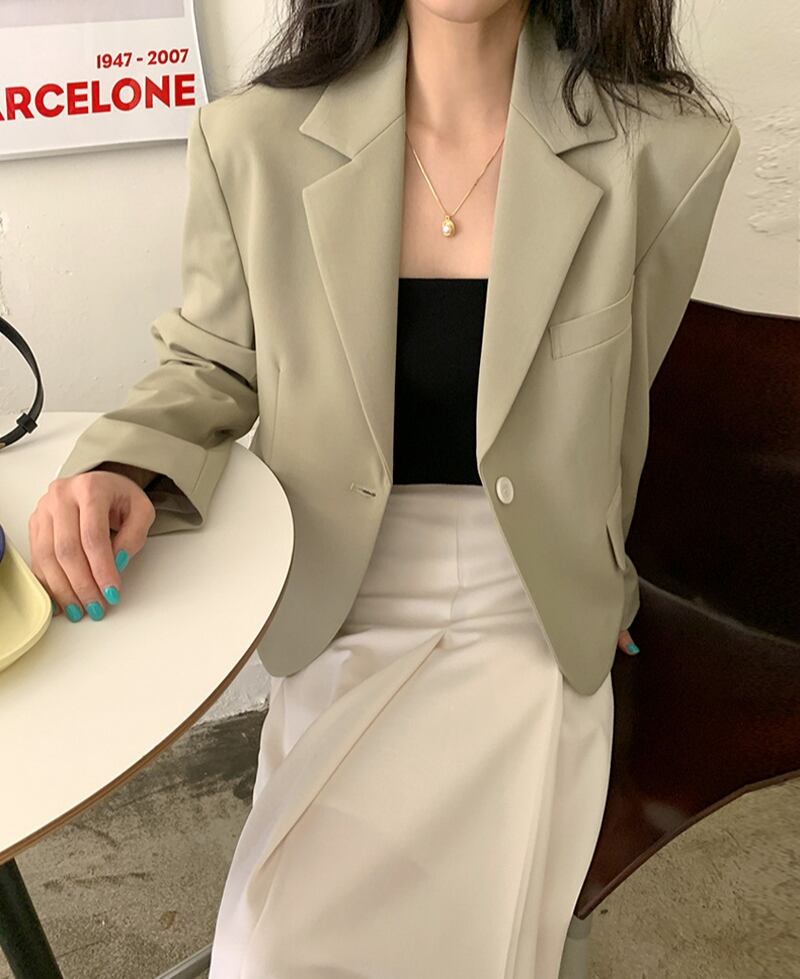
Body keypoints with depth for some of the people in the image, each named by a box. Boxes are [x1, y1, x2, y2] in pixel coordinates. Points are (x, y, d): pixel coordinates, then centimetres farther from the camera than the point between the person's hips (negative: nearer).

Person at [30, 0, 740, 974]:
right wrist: (116, 465, -14)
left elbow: (607, 425, 6)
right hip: (340, 621, 1)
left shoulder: (665, 152, -8)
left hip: (532, 628, 1)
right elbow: (210, 365, 7)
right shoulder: (253, 141, -8)